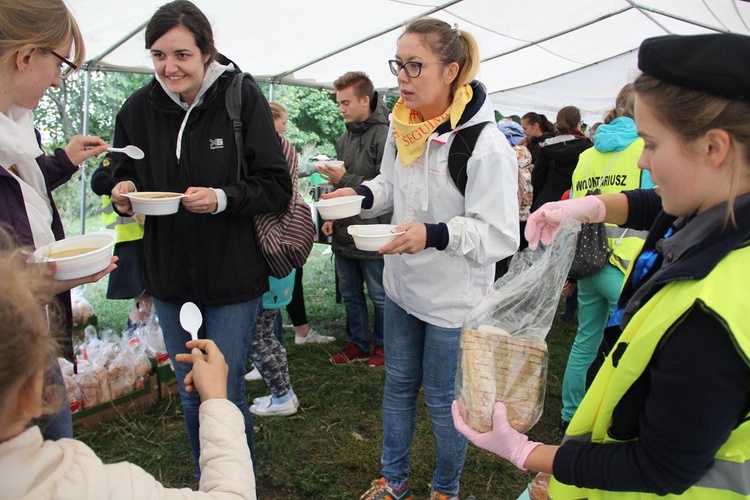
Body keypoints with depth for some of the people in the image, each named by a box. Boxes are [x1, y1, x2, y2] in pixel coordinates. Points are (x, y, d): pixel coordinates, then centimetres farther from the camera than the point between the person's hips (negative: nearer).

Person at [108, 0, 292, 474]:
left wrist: (223, 198, -26)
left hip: (233, 278, -4)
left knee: (225, 394, 5)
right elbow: (124, 179, 11)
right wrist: (124, 193, -12)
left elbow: (277, 186, -10)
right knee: (190, 396, 19)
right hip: (168, 278, 4)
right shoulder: (139, 107, -2)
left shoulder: (242, 98, -11)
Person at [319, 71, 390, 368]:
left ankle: (382, 344, 28)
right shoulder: (345, 137, 11)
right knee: (350, 293, 18)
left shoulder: (383, 135, -16)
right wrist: (332, 217, 12)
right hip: (344, 232, 8)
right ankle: (357, 343, 33)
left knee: (379, 296, 8)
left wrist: (345, 180, -21)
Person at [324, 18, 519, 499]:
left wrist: (434, 235, -36)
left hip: (454, 298, -7)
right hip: (402, 284, 7)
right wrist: (360, 195, -5)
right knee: (398, 385, 22)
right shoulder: (402, 127, -1)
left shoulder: (484, 144, -24)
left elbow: (501, 235, -23)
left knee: (444, 400, 12)